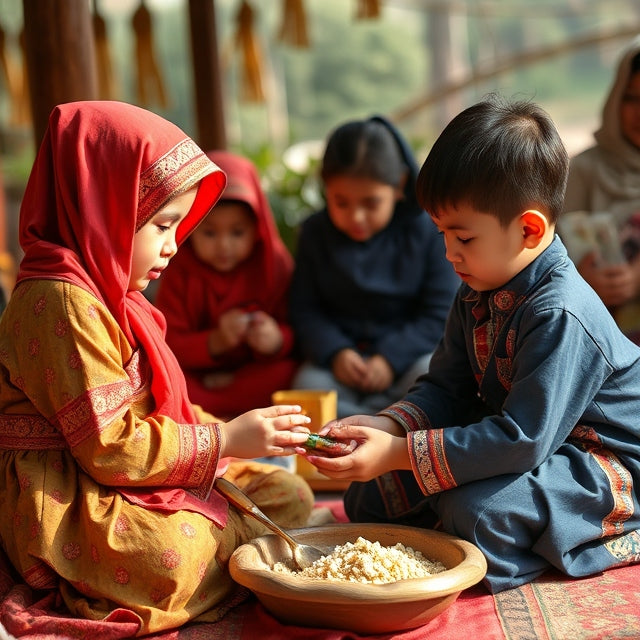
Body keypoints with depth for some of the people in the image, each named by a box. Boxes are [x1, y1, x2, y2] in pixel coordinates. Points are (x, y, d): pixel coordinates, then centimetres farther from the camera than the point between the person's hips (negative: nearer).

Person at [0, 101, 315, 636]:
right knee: (174, 556, -38)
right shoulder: (63, 302, -21)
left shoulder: (105, 291, 16)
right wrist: (224, 440, -18)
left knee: (290, 495, 8)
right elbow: (109, 446, -25)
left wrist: (229, 430, 2)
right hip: (67, 505, -10)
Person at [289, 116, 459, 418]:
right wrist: (334, 352, -17)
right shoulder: (315, 233, 0)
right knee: (308, 386, -28)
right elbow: (304, 308, 1)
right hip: (339, 356, 1)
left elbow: (440, 314, -7)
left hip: (407, 351, -1)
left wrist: (391, 357, -18)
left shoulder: (427, 231, -7)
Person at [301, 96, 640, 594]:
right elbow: (446, 389, 6)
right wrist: (388, 426, -16)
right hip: (525, 439, 8)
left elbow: (522, 440, -34)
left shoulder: (562, 315, -29)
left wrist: (399, 454, -33)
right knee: (369, 496, 1)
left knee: (478, 511, -35)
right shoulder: (477, 297, 0)